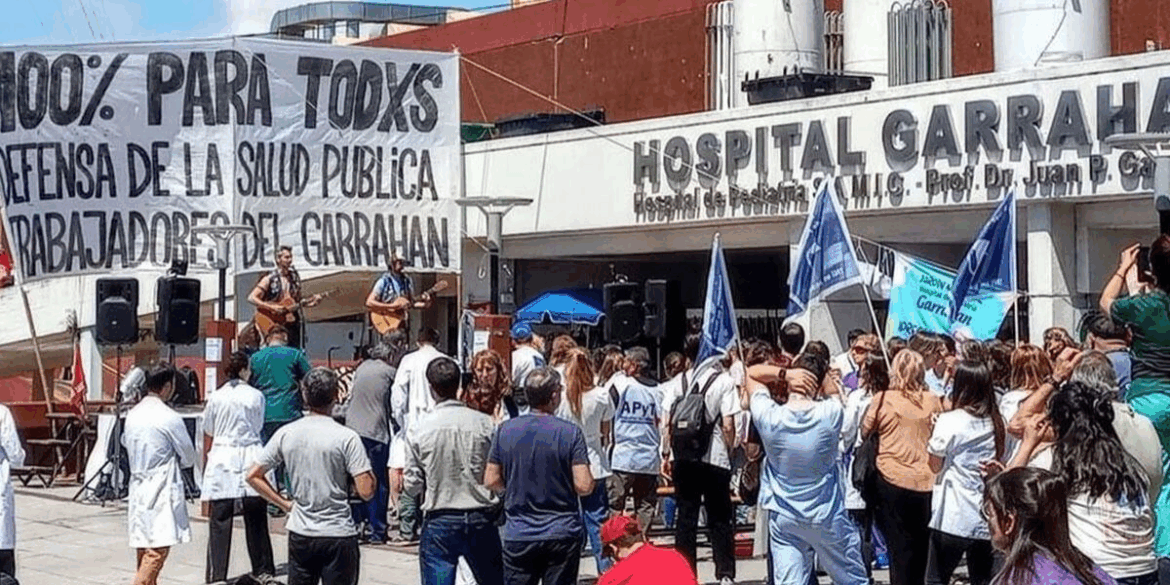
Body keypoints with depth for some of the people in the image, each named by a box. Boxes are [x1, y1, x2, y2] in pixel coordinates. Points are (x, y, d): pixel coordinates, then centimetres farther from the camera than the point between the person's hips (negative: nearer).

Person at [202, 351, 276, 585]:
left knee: (219, 522, -1)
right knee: (256, 521, 11)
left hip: (222, 459, -1)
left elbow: (207, 439, 10)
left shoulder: (215, 399, 2)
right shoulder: (256, 396, 2)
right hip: (251, 457, 1)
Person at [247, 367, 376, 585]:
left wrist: (284, 504, 9)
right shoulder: (347, 438, -12)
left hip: (300, 535, 4)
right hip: (338, 535, -4)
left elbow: (253, 476, 5)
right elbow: (366, 491, -16)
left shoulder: (286, 434, 1)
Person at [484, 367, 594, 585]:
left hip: (518, 535, 2)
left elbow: (491, 481, 2)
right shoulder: (571, 433, -10)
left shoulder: (505, 430, -2)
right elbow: (584, 486, -14)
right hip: (562, 534, -2)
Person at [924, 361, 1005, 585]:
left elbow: (936, 465, -4)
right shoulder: (996, 422, 4)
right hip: (986, 516, 5)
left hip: (953, 516, -5)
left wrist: (934, 433, 8)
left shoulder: (950, 421, -12)